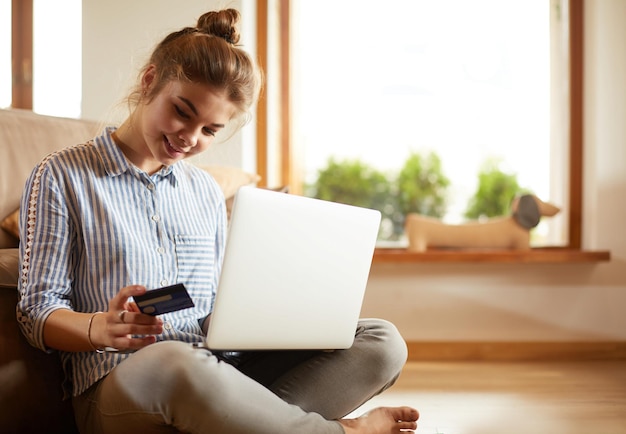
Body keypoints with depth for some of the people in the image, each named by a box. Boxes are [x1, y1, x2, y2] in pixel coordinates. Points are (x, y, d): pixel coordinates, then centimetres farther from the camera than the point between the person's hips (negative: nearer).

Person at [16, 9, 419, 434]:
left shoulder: (207, 191, 20)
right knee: (174, 364, -42)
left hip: (215, 367, 6)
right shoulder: (61, 176, 4)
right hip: (118, 380, -5)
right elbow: (37, 311, 0)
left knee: (382, 342, -11)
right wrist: (100, 328, -22)